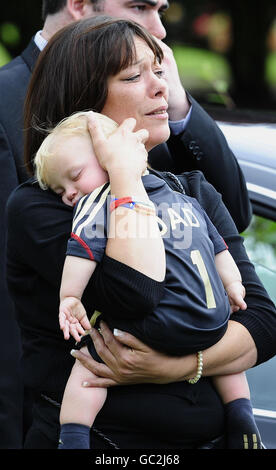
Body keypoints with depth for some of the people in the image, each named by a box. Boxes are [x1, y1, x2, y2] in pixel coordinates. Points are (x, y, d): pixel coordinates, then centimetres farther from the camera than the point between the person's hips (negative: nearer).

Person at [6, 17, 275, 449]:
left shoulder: (195, 193, 14)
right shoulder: (35, 207, -2)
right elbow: (136, 292, -18)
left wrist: (176, 366, -11)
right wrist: (123, 167, -9)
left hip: (209, 437, 3)